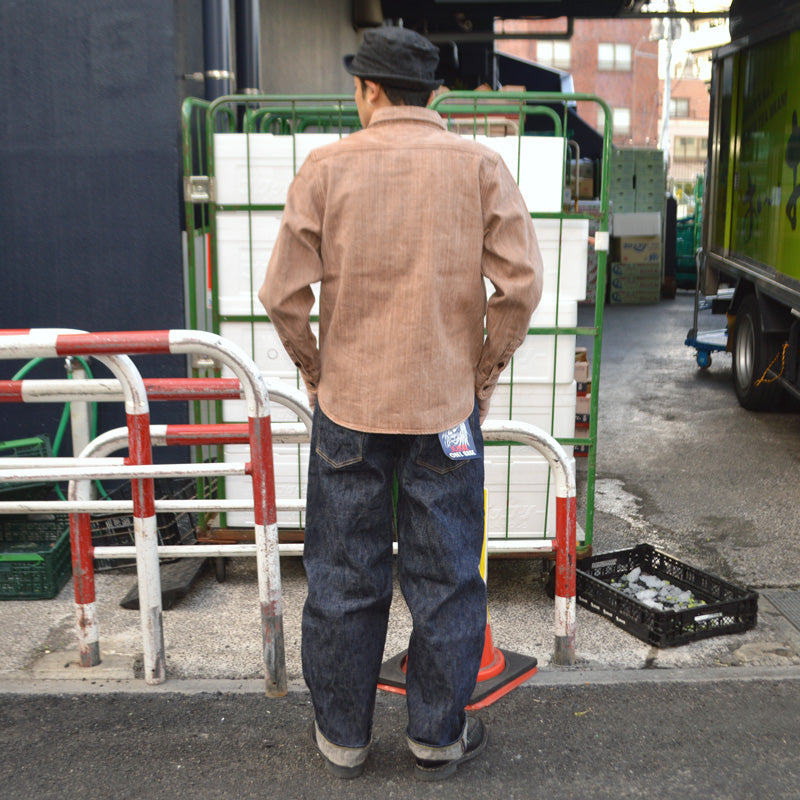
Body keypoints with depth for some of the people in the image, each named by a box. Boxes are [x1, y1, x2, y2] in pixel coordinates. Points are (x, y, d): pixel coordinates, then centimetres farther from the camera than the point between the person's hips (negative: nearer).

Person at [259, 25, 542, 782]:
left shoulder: (326, 166, -2)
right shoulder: (480, 166, -1)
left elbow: (283, 294, -6)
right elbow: (520, 284, -8)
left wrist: (313, 370, 9)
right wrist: (483, 374, 4)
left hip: (347, 407, 0)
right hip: (446, 408, 0)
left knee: (343, 580, 14)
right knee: (446, 581, 13)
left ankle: (342, 737, 29)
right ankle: (438, 739, 27)